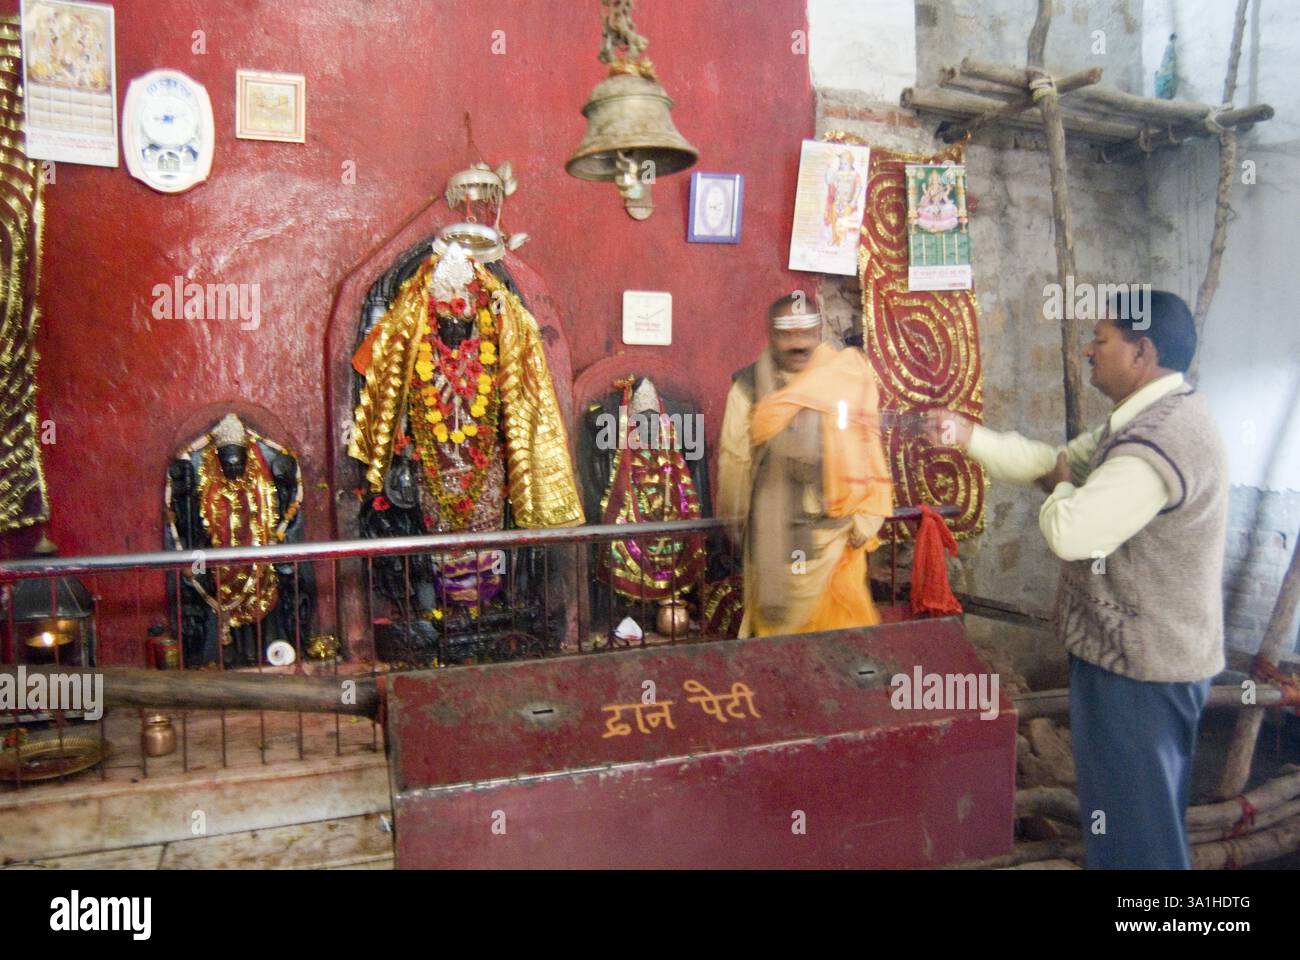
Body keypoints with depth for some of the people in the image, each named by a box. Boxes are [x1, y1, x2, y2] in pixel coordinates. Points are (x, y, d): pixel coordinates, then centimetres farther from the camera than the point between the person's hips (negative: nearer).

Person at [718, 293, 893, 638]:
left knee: (844, 622, 5)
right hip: (774, 531, 0)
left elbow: (866, 450, -1)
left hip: (836, 529, 1)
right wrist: (733, 522, 5)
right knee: (776, 618, 9)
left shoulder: (848, 380, -1)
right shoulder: (750, 387, -4)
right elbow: (733, 458, 1)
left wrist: (865, 519, -3)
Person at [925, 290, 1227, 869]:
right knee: (1148, 811, 25)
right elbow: (1051, 459, 13)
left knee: (1131, 824, 5)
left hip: (1138, 664, -11)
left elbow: (1070, 533, -33)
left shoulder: (1161, 438, -27)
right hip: (1147, 651, 11)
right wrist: (966, 436, 4)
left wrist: (1062, 487, -11)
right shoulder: (1147, 419, 9)